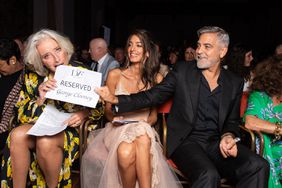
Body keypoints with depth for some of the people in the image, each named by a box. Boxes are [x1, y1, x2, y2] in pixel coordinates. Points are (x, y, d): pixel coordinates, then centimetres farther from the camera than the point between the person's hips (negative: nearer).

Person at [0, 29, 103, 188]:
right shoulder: (34, 77, -1)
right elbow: (22, 114, -2)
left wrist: (84, 113, -21)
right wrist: (40, 100, -21)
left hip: (73, 128, -3)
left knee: (46, 141, -33)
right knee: (17, 135, -26)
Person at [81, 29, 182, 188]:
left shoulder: (156, 79, 7)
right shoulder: (115, 75, 5)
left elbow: (154, 115, 11)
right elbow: (108, 111, 11)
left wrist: (145, 124, -10)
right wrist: (116, 118, -11)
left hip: (143, 130, 1)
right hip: (119, 129, 0)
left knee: (143, 141, -38)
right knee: (126, 152, -36)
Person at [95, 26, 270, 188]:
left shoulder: (235, 82, 11)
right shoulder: (182, 71, 5)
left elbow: (232, 121, 15)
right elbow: (153, 96, 0)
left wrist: (228, 137, -9)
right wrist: (116, 99, -13)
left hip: (217, 143, 3)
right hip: (186, 141, -3)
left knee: (258, 166, -25)